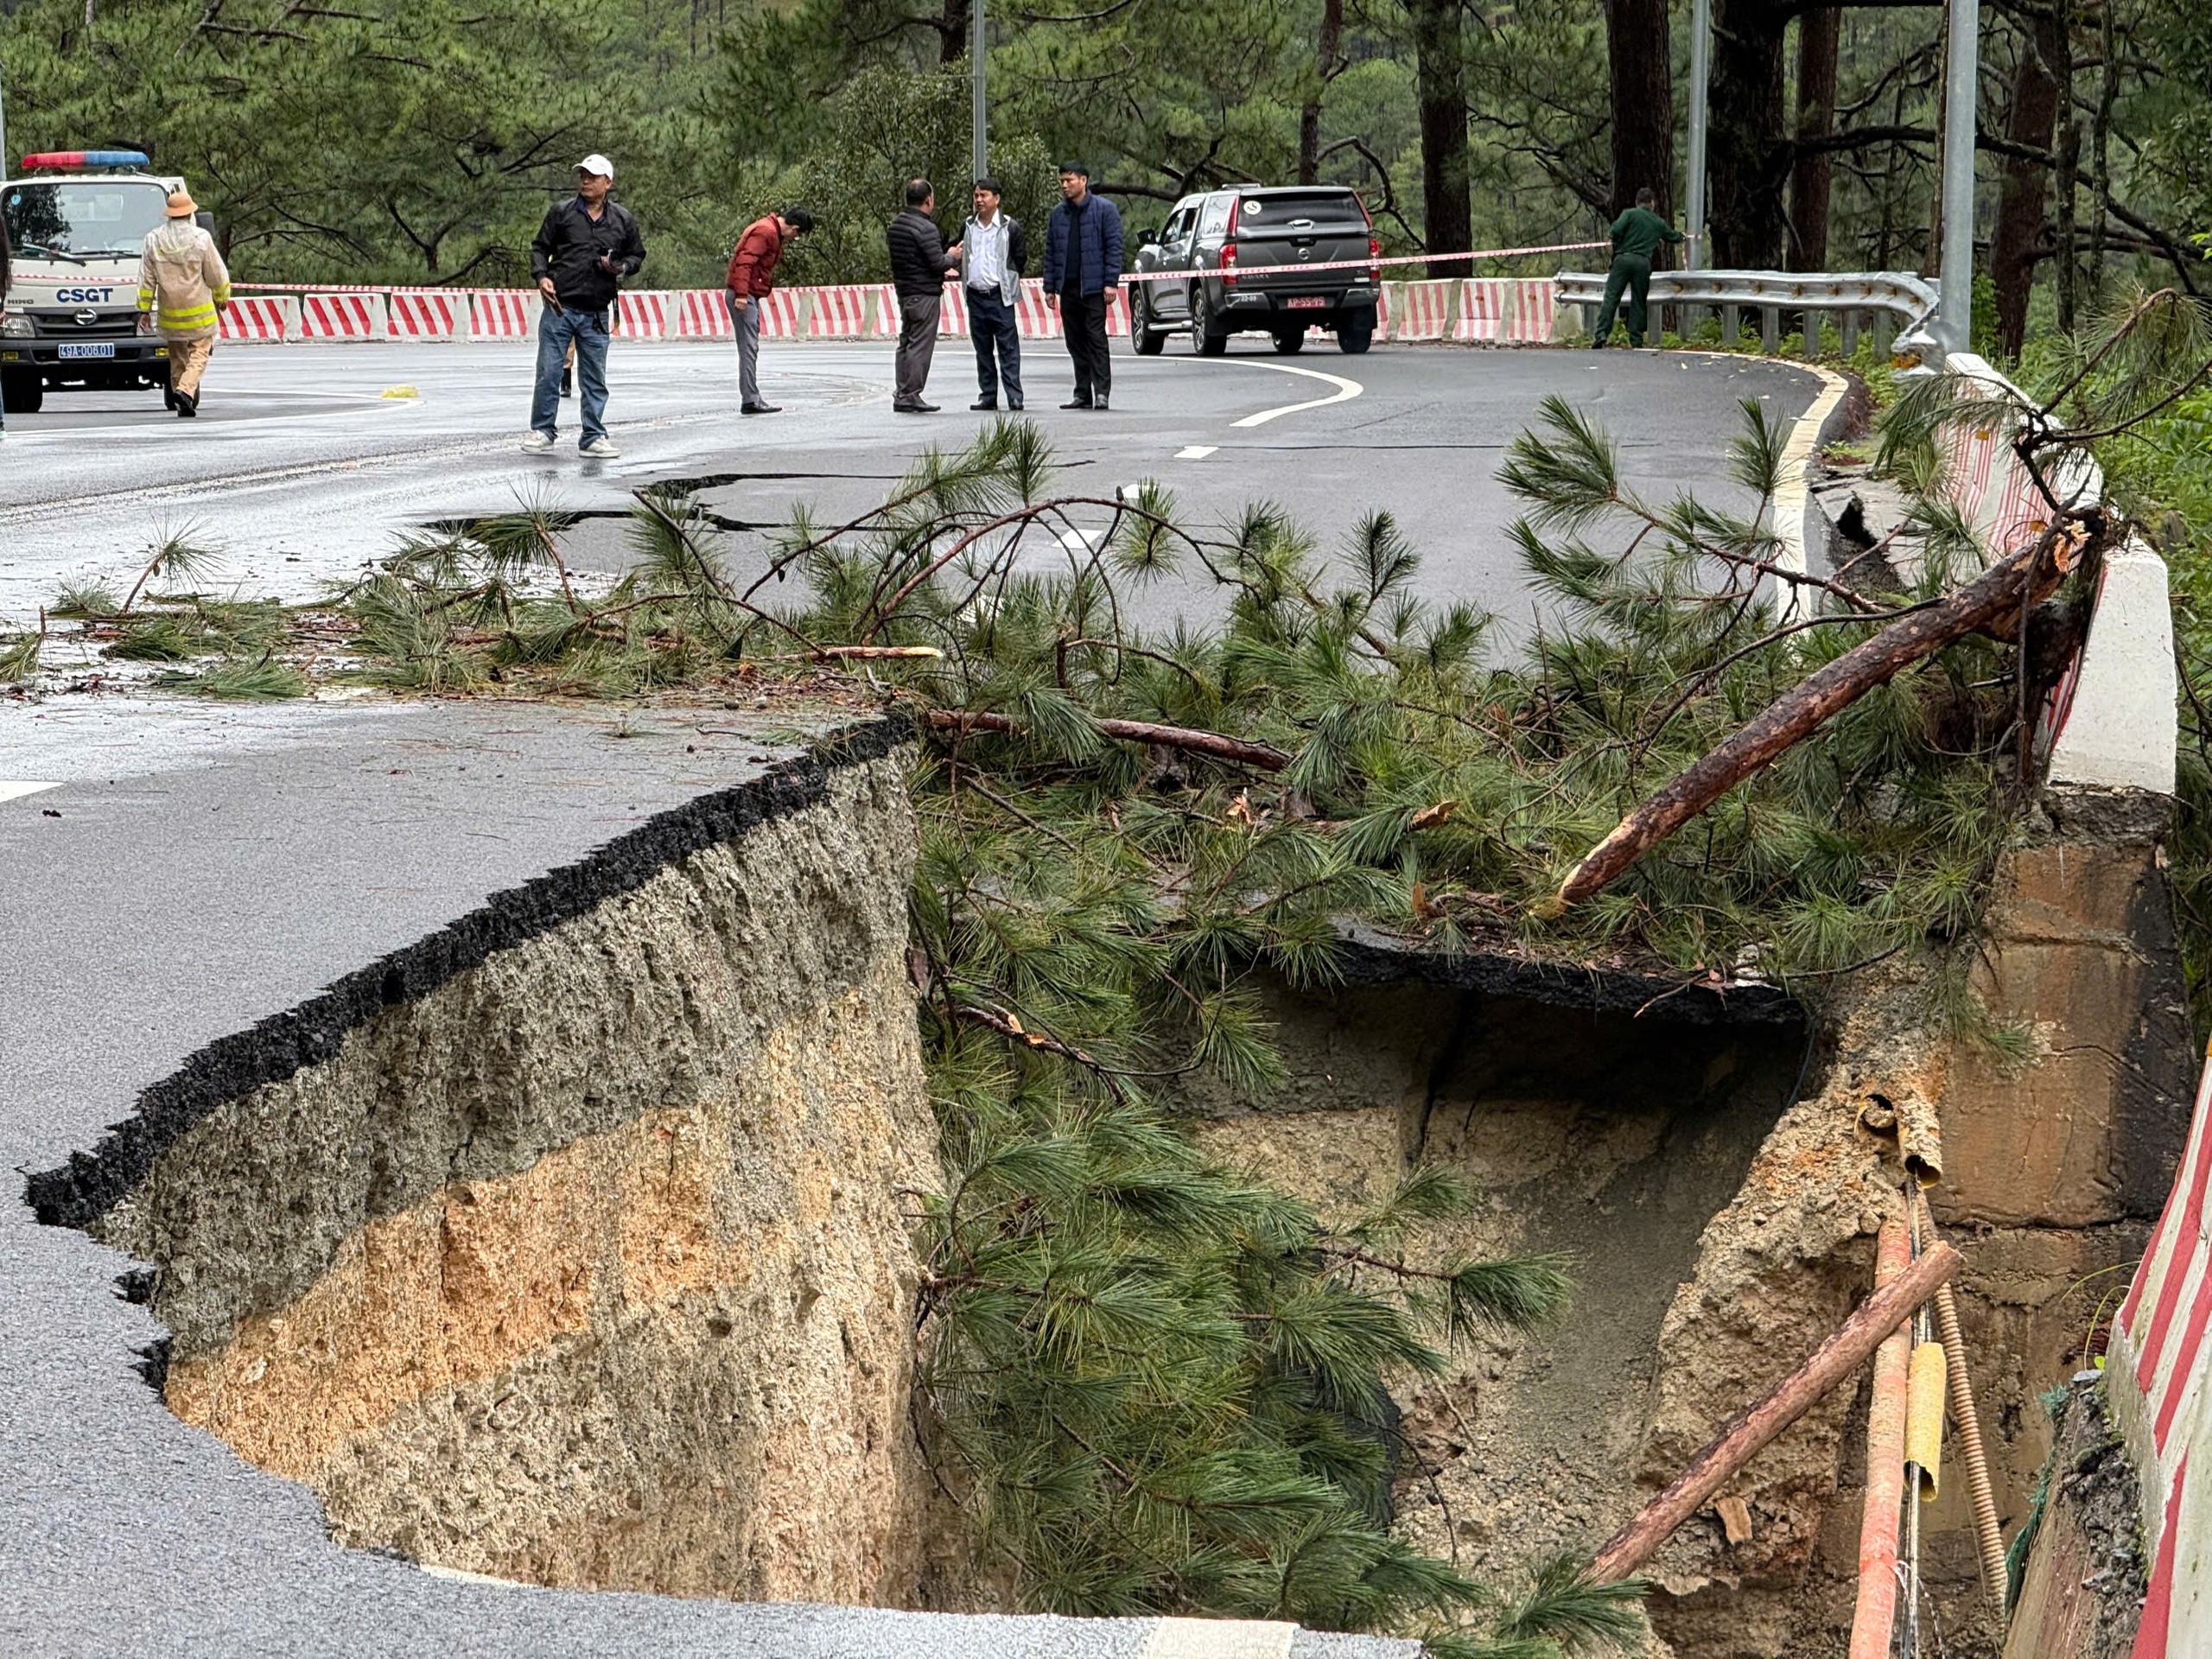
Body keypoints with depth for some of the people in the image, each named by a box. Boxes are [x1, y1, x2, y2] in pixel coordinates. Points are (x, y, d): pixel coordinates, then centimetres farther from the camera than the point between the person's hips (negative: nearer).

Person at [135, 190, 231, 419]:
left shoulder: (154, 240, -1)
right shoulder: (201, 239, -11)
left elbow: (146, 279, 2)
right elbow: (216, 275, -5)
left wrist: (144, 310, 7)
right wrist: (222, 298, 12)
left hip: (169, 313, 3)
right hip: (199, 311, -3)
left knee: (177, 357, 16)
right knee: (199, 353, 1)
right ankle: (185, 390, -21)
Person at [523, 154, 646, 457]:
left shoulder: (622, 220, 7)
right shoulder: (561, 212, 4)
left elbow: (637, 255, 17)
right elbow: (540, 248, 9)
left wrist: (621, 268, -4)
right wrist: (542, 276, -8)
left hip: (596, 314, 1)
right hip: (559, 306, -1)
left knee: (594, 379, 6)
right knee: (548, 371, -1)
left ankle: (594, 437, 13)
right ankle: (542, 429, 12)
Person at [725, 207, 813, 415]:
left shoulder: (771, 232, 18)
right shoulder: (765, 232, -14)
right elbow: (745, 261, -23)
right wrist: (741, 294, -28)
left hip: (747, 295, 11)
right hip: (744, 295, -11)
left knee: (750, 348, 13)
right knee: (749, 347, -11)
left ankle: (751, 398, 18)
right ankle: (750, 400, -13)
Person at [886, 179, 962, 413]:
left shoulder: (895, 225, 11)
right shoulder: (926, 229, -17)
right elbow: (939, 263, -20)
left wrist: (942, 270, 23)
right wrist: (952, 257, 3)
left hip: (903, 293, 9)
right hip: (925, 294, -9)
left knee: (905, 343, 13)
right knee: (921, 345, -5)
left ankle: (901, 394, 15)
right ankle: (910, 396, -6)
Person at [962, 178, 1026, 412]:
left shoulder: (1010, 227, -2)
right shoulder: (969, 227, 12)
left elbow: (1021, 260, 2)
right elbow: (961, 257, 24)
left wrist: (1008, 282, 3)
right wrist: (965, 276, 15)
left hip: (1000, 295, -5)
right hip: (975, 295, 5)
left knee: (1008, 347, -7)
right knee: (983, 349, 8)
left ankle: (1014, 396, -8)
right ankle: (987, 395, 13)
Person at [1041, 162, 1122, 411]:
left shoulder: (1104, 210, -1)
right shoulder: (1058, 214, 14)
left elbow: (1114, 247, -5)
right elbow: (1050, 252, 16)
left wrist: (1110, 282, -13)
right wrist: (1050, 286, 9)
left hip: (1093, 287, -5)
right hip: (1068, 287, 5)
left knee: (1096, 339, -8)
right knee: (1075, 342, 7)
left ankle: (1101, 392, -7)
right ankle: (1082, 393, 12)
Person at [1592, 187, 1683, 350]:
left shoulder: (1629, 213, 4)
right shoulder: (1659, 223, 17)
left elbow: (1617, 229, -11)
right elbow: (1673, 237, 32)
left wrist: (1616, 246, 8)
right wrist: (1681, 235, 56)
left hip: (1623, 258, -2)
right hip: (1644, 262, 2)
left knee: (1611, 297, -5)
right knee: (1639, 301, 10)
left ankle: (1602, 333, -18)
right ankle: (1636, 339, 7)